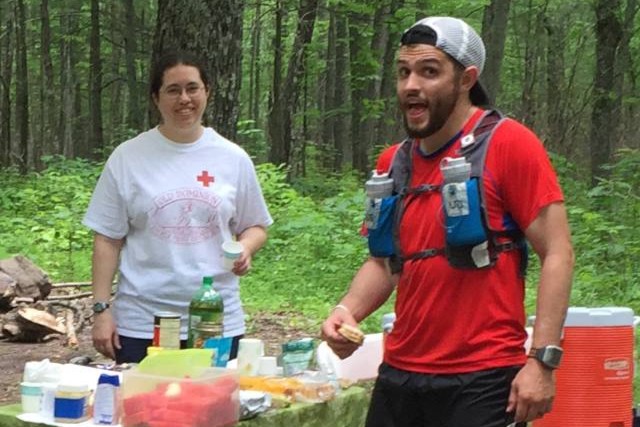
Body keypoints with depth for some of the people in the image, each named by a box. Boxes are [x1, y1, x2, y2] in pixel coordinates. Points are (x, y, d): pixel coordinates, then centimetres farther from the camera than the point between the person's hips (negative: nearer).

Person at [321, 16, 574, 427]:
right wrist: (348, 310, -2)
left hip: (482, 382, -6)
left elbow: (557, 254, -10)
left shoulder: (508, 144, -8)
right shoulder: (393, 162, 9)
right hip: (398, 377, 6)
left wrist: (543, 360, -16)